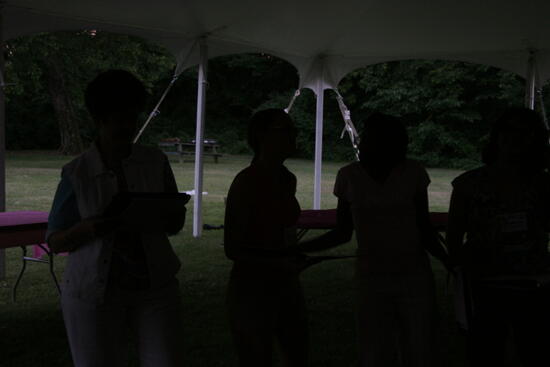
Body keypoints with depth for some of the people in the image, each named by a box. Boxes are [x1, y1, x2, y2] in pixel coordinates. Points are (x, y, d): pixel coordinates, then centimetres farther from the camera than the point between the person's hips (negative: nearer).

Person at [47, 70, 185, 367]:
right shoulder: (76, 174, -6)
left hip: (154, 286, 2)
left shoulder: (156, 162, -1)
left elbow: (176, 223, 5)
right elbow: (56, 242, -2)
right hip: (93, 292, -1)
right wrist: (89, 228, -23)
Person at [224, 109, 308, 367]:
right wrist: (280, 263, -24)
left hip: (287, 286, 7)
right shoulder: (246, 182, -16)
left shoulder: (288, 180, 5)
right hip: (253, 289, -7)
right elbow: (233, 249, -17)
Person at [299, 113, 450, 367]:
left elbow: (424, 229, 1)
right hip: (372, 281, 0)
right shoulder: (349, 176, -6)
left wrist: (450, 262, -13)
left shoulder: (413, 173, -7)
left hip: (416, 278, 0)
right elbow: (343, 233, 2)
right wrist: (296, 250, -6)